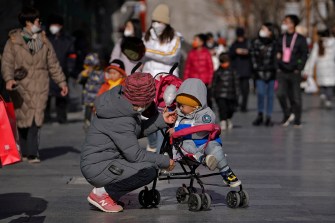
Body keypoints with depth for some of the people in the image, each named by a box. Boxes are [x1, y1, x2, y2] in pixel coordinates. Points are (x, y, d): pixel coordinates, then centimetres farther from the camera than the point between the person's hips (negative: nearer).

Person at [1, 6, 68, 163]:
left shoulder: (44, 40, 13)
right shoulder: (13, 41, 2)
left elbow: (53, 63, 17)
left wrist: (61, 82, 14)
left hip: (40, 85, 2)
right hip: (20, 85, -2)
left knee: (36, 117, -9)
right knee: (22, 118, 2)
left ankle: (32, 153, -10)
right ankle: (23, 152, 16)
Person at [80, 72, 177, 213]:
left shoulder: (119, 102, 2)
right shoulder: (121, 120, -26)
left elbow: (138, 130, 16)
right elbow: (135, 155, -21)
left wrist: (162, 120, 8)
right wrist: (165, 162, -11)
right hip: (97, 168, -10)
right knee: (149, 171, -22)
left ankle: (104, 191, 12)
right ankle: (102, 193, -9)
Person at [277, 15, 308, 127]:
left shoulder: (300, 39, -1)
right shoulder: (281, 39, 10)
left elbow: (304, 55, -2)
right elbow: (277, 53, 16)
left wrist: (298, 69, -10)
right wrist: (278, 66, 1)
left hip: (294, 72, -2)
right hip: (282, 72, 2)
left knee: (295, 97, 1)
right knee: (280, 94, -15)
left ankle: (297, 120, 13)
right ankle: (287, 114, 5)